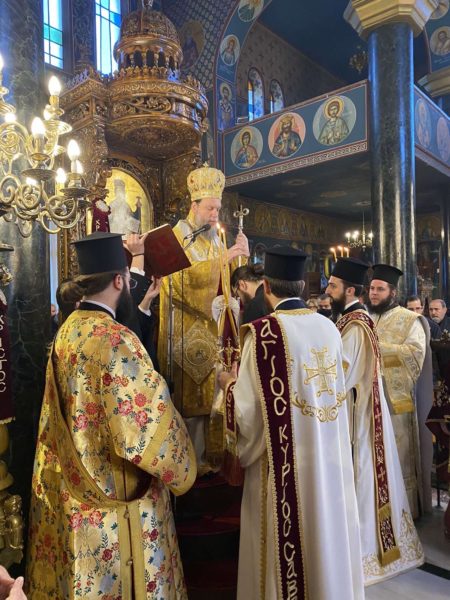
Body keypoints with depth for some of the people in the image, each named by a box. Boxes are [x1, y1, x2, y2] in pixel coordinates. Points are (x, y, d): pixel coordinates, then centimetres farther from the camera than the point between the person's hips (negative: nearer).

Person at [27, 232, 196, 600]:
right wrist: (180, 468, -7)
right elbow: (146, 426, -24)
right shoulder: (116, 339, -25)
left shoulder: (67, 332, 0)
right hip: (115, 498, -8)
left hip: (72, 490, 8)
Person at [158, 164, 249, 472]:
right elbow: (183, 278, -21)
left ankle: (211, 454, 17)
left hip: (210, 327, 6)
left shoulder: (215, 239, 15)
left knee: (211, 392, 6)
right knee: (190, 396, -5)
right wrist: (222, 259, -25)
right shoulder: (177, 237, -5)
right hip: (185, 329, -6)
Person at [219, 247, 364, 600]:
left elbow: (249, 412, -18)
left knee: (287, 541, 11)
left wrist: (230, 384, 3)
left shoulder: (264, 332, -19)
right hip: (331, 459, 6)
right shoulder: (330, 328, 0)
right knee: (328, 530, 22)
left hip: (286, 463, -6)